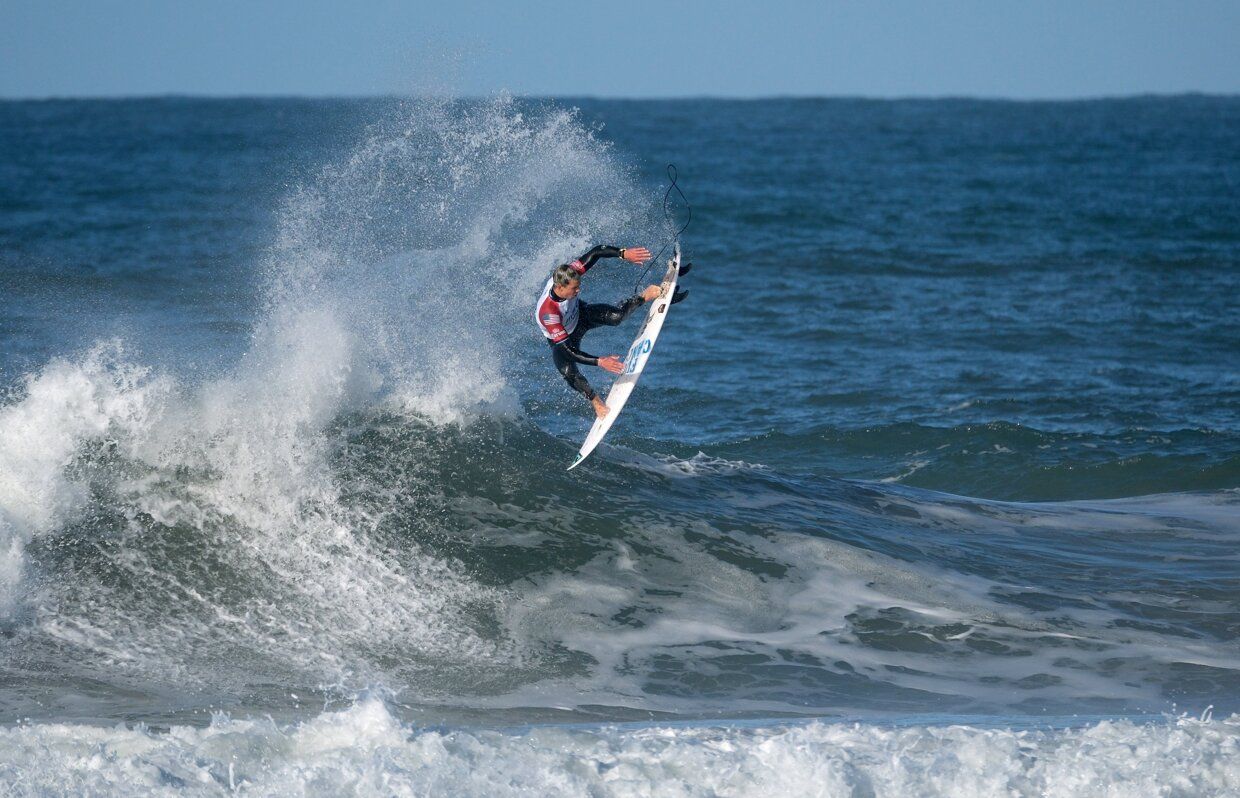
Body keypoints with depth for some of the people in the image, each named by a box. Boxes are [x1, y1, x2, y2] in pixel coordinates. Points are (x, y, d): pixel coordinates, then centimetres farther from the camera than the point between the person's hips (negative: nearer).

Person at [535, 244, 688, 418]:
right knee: (569, 373, -25)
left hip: (580, 314, 3)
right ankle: (597, 402, 2)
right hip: (562, 340, -3)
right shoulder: (546, 314, -45)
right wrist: (599, 362, -45)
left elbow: (597, 252, -24)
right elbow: (567, 350, -42)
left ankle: (647, 295, 2)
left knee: (617, 316, -24)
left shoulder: (567, 275, -32)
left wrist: (623, 253, -39)